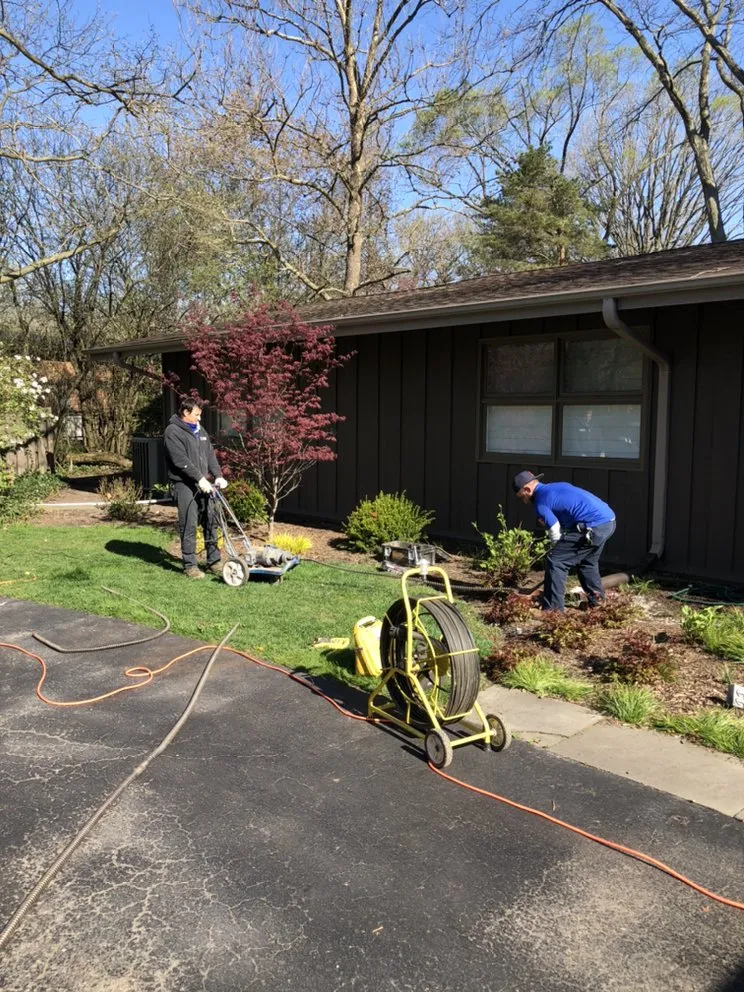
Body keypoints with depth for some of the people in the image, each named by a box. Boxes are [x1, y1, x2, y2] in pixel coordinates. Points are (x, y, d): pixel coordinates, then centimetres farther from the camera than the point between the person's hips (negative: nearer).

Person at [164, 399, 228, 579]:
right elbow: (180, 460, -18)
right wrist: (200, 478, -23)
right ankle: (190, 566, 3)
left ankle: (214, 562, 17)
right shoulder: (173, 432, -9)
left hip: (202, 484, 8)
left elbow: (210, 455, 13)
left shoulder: (199, 430, 16)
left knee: (210, 522, 8)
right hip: (184, 485, -7)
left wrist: (218, 476, 0)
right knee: (189, 525, -5)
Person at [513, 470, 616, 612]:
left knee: (555, 561, -3)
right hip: (609, 521, 9)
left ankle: (553, 609, -2)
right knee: (588, 562, 30)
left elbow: (556, 535, -3)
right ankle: (597, 601, 36)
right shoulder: (557, 486, 25)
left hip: (593, 527, -9)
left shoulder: (540, 502, -2)